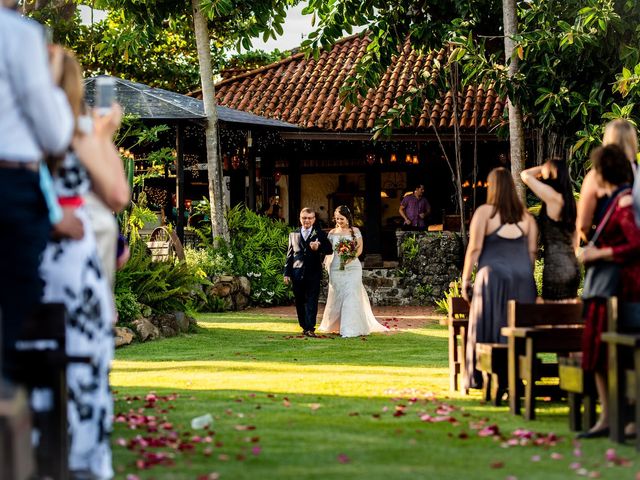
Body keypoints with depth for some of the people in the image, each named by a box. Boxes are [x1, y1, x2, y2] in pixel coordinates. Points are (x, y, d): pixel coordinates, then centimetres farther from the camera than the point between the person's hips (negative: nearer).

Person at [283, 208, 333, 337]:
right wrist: (287, 273, 10)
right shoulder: (293, 235, 13)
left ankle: (310, 328, -11)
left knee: (311, 302, -8)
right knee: (300, 302, 7)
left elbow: (329, 250, -1)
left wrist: (319, 248, -21)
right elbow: (289, 255, 14)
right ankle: (304, 327, 18)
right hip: (297, 273, 3)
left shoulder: (320, 234, 6)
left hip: (313, 274, -3)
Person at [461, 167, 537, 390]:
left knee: (489, 328, 2)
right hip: (522, 278, 4)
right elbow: (532, 250, 7)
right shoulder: (525, 215, 8)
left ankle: (481, 378, 4)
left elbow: (474, 248, -8)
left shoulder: (484, 212, -5)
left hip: (494, 276, -4)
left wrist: (465, 279, -3)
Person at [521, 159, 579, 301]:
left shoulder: (553, 197, -11)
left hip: (556, 267, -8)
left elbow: (525, 175, -4)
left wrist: (543, 168, 13)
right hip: (572, 266, 8)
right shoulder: (569, 200, 13)